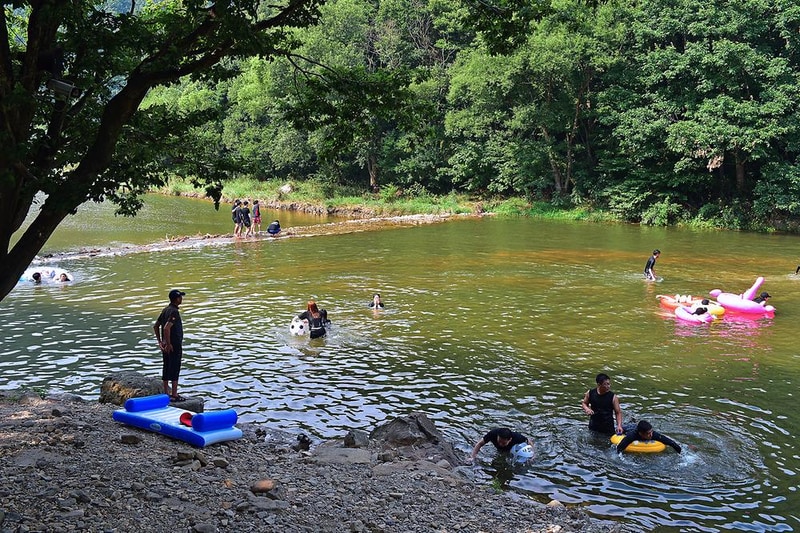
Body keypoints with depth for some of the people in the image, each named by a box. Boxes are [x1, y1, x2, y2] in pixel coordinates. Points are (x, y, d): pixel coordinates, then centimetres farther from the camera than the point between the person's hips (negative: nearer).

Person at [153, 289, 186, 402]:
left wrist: (160, 342, 15)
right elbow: (166, 328, -29)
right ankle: (174, 395, 2)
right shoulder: (174, 312, -18)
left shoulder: (165, 310, 11)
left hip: (166, 346, 9)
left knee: (166, 369, 13)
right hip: (174, 346, -9)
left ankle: (166, 393, 21)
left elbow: (155, 326, 16)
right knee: (175, 370, -2)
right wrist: (168, 344, -21)